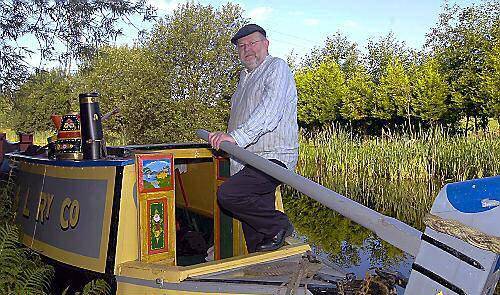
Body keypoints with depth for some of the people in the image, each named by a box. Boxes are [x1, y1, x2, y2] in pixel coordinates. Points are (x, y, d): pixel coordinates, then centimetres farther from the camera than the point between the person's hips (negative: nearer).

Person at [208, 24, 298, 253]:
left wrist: (235, 136, -29)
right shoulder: (244, 76, 24)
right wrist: (225, 137, 19)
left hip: (273, 157, -9)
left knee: (227, 194, -23)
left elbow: (269, 113, -22)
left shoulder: (276, 68, -5)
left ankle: (279, 225, -6)